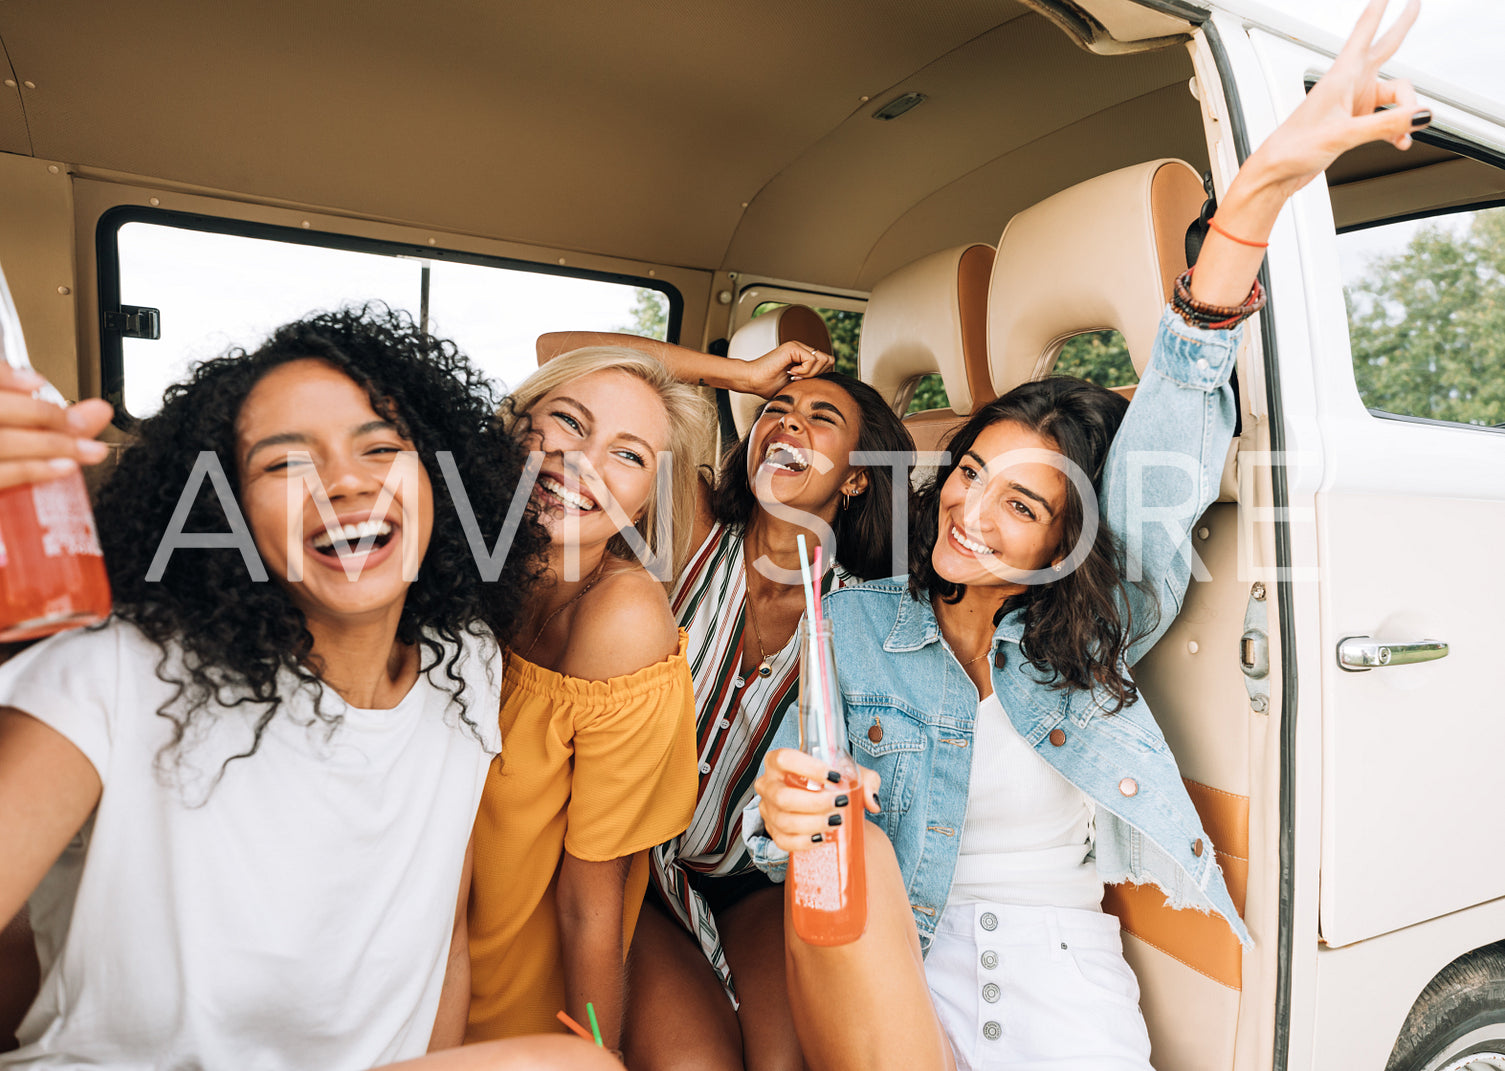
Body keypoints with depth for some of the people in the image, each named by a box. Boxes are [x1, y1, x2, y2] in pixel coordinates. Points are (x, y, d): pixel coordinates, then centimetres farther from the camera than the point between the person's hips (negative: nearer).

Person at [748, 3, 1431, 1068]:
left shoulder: (1087, 638, -1)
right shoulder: (853, 626, -2)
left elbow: (1165, 454, -13)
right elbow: (792, 831, -3)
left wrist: (1261, 192, -21)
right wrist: (784, 816, -30)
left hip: (1066, 979, 3)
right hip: (890, 978, -2)